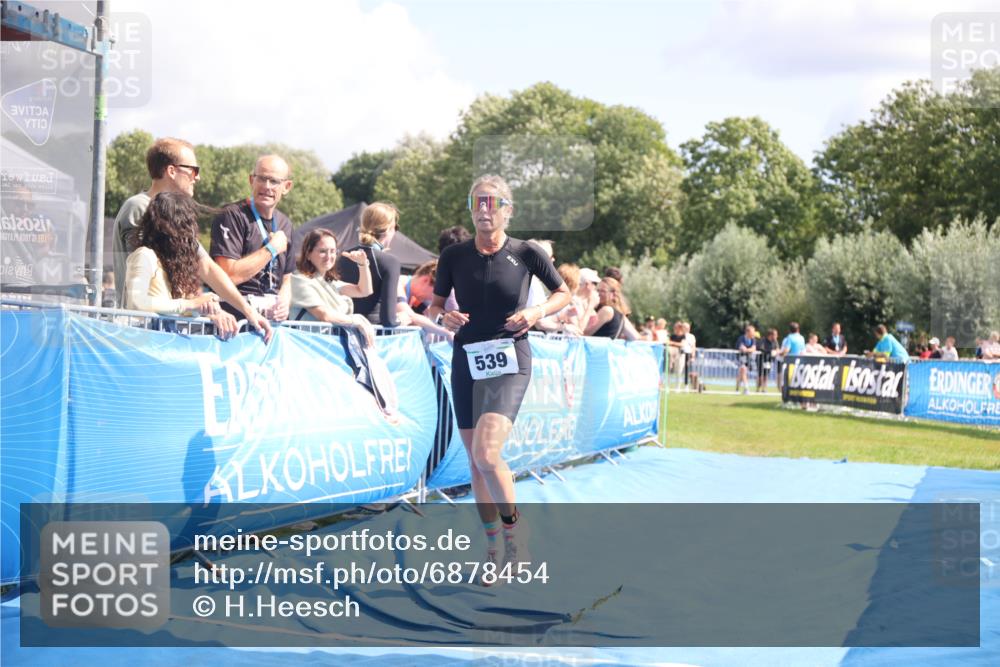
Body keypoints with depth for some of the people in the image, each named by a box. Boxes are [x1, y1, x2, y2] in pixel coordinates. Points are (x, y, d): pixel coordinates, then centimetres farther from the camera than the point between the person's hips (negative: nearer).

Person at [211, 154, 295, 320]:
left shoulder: (284, 223, 16)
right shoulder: (232, 216, -7)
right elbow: (228, 276, -18)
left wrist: (283, 304, 1)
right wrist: (272, 248, -11)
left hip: (273, 318, 6)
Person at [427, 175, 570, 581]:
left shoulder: (525, 254, -3)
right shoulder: (454, 256, 3)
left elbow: (563, 293, 10)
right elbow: (433, 305, 13)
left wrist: (537, 313, -8)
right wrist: (443, 317, -9)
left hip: (509, 363, -4)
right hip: (467, 362, 4)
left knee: (486, 454, -22)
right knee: (474, 461, 9)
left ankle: (513, 532, 2)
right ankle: (493, 547, 24)